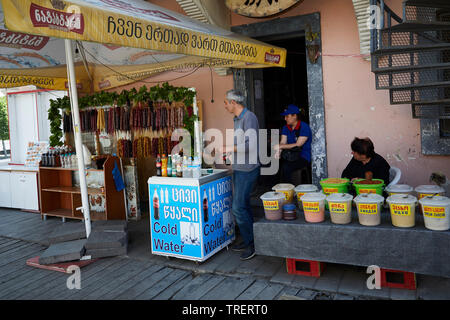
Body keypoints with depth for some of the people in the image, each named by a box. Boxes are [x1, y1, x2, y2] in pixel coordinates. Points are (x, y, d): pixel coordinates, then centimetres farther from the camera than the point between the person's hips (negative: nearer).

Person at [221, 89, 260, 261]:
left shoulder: (249, 117, -13)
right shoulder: (237, 119, 17)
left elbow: (251, 144, -22)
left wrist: (229, 148, -16)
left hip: (247, 169, -10)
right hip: (239, 168, 10)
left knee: (238, 207, -10)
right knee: (242, 205, 13)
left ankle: (252, 244, 2)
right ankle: (248, 240, 23)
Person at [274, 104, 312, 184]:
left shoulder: (304, 127, -9)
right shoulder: (286, 128, 12)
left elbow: (298, 145, -16)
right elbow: (283, 142, 2)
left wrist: (281, 146, -17)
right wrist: (279, 150, -21)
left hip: (304, 157, -6)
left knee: (286, 167, -31)